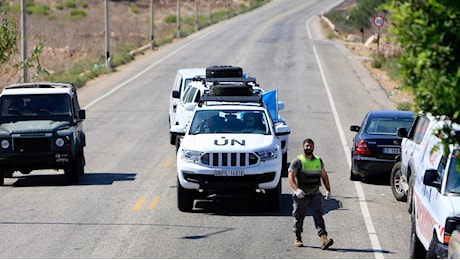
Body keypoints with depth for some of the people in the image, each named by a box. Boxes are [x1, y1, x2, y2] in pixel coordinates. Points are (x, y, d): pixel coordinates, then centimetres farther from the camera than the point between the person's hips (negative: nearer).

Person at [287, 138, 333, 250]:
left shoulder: (318, 161, 12)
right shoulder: (297, 161, -4)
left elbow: (324, 175, 23)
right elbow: (290, 177, -11)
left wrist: (328, 190, 17)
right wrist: (296, 189, -26)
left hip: (315, 194, 2)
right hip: (301, 195, -2)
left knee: (318, 215, -11)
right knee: (299, 217, 8)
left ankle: (323, 239, -24)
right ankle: (297, 239, 26)